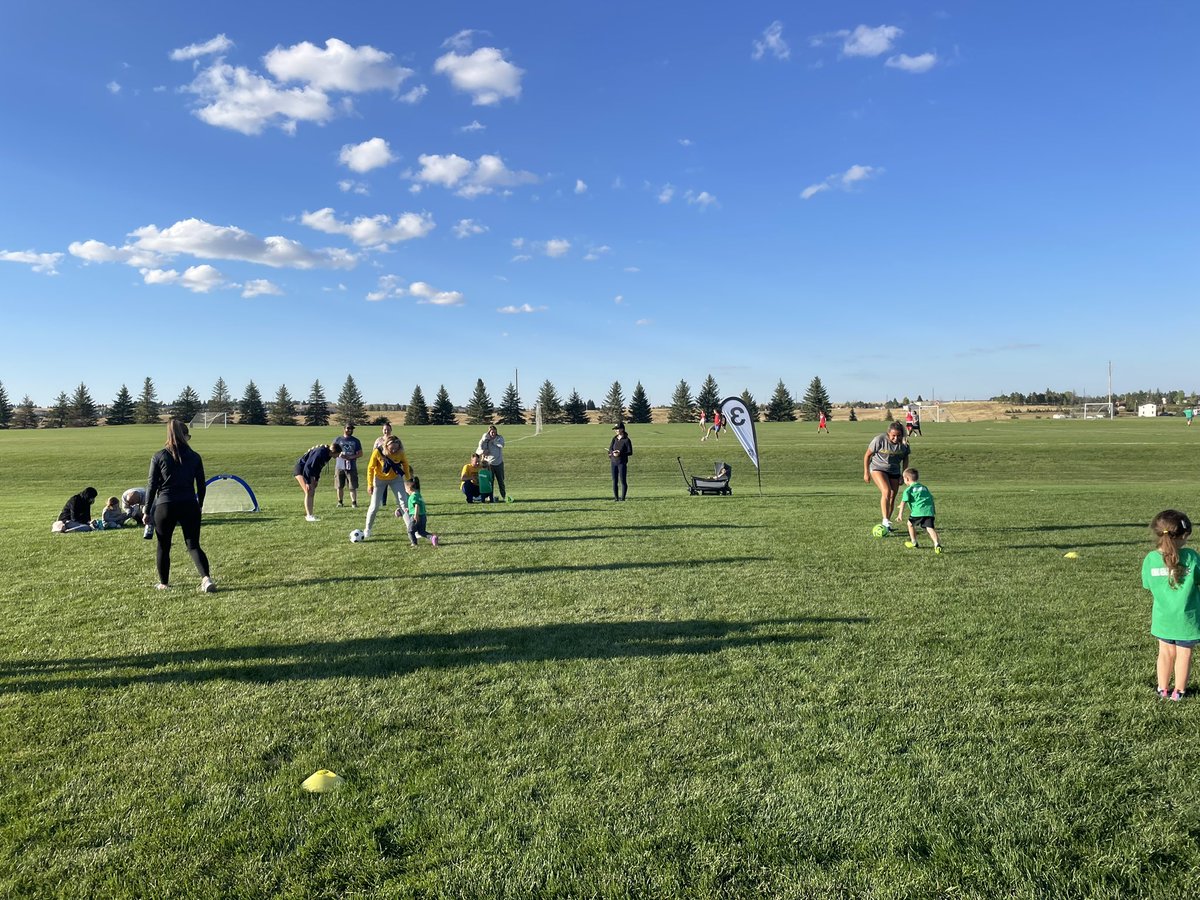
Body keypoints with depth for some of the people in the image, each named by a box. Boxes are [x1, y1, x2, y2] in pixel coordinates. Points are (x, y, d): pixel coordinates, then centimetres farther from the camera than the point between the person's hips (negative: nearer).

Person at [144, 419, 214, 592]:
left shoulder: (159, 457, -3)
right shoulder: (194, 457, 2)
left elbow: (152, 485, -1)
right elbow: (201, 485, 7)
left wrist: (147, 511, 5)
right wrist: (199, 505, 21)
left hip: (164, 506, -1)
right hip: (189, 506, 1)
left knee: (163, 546, 15)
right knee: (193, 545, 6)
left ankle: (163, 583, 26)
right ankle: (206, 578, -13)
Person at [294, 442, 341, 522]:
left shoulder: (327, 454, -2)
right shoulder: (320, 453, -30)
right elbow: (307, 466, -29)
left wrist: (316, 480, 12)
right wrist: (308, 482, -26)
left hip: (308, 470, 9)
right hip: (301, 469, -9)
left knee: (312, 493, 7)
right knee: (308, 492, -14)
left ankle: (309, 514, 12)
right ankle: (309, 516, -14)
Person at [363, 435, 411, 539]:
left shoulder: (400, 453, -22)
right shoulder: (377, 452, -27)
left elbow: (405, 464, -2)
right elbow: (370, 468, -15)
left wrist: (408, 479, 4)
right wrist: (370, 484, -13)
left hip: (395, 478, 1)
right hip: (380, 479, -1)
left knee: (403, 502, -8)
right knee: (375, 506, 0)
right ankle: (367, 529, 20)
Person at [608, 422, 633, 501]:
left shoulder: (626, 440, -8)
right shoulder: (614, 438, 9)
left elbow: (630, 452, -10)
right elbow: (610, 449, 5)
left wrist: (620, 453, -23)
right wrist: (613, 453, -19)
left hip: (622, 462, -5)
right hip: (614, 462, 5)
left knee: (623, 480, -2)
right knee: (614, 480, 7)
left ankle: (623, 497, 5)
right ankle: (616, 497, 15)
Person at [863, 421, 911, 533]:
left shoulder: (904, 443, -8)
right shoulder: (880, 440, -21)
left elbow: (905, 458, 9)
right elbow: (867, 455, -12)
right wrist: (866, 472, -10)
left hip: (894, 471, 5)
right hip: (878, 468, -5)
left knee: (892, 497, 3)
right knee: (886, 491, -24)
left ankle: (888, 523, 16)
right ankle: (885, 521, -24)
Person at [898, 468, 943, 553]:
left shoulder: (908, 489, 8)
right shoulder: (924, 487, 27)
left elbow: (904, 501, -4)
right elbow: (931, 498, 30)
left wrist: (901, 513, -7)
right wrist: (932, 510, 39)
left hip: (918, 512, -5)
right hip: (929, 511, 5)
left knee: (910, 523, 20)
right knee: (930, 528, -7)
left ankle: (914, 543, 26)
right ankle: (937, 543, -29)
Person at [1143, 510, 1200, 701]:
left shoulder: (1150, 558, -12)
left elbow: (1149, 587, 0)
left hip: (1162, 618, 2)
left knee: (1166, 652, 19)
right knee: (1184, 653, 16)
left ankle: (1163, 689, 30)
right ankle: (1179, 691, 27)